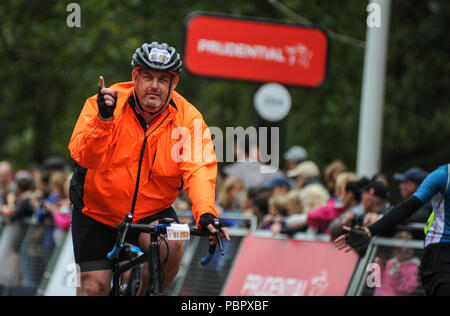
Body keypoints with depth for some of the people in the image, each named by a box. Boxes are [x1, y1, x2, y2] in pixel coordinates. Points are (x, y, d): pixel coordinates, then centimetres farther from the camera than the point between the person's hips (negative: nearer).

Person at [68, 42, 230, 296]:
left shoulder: (188, 118, -12)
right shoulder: (105, 104, -16)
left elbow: (199, 168, -25)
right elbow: (84, 157, -27)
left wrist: (206, 214, -42)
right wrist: (104, 120, -44)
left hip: (152, 212, 1)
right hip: (98, 212, -1)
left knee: (171, 246, -29)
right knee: (94, 286, -8)